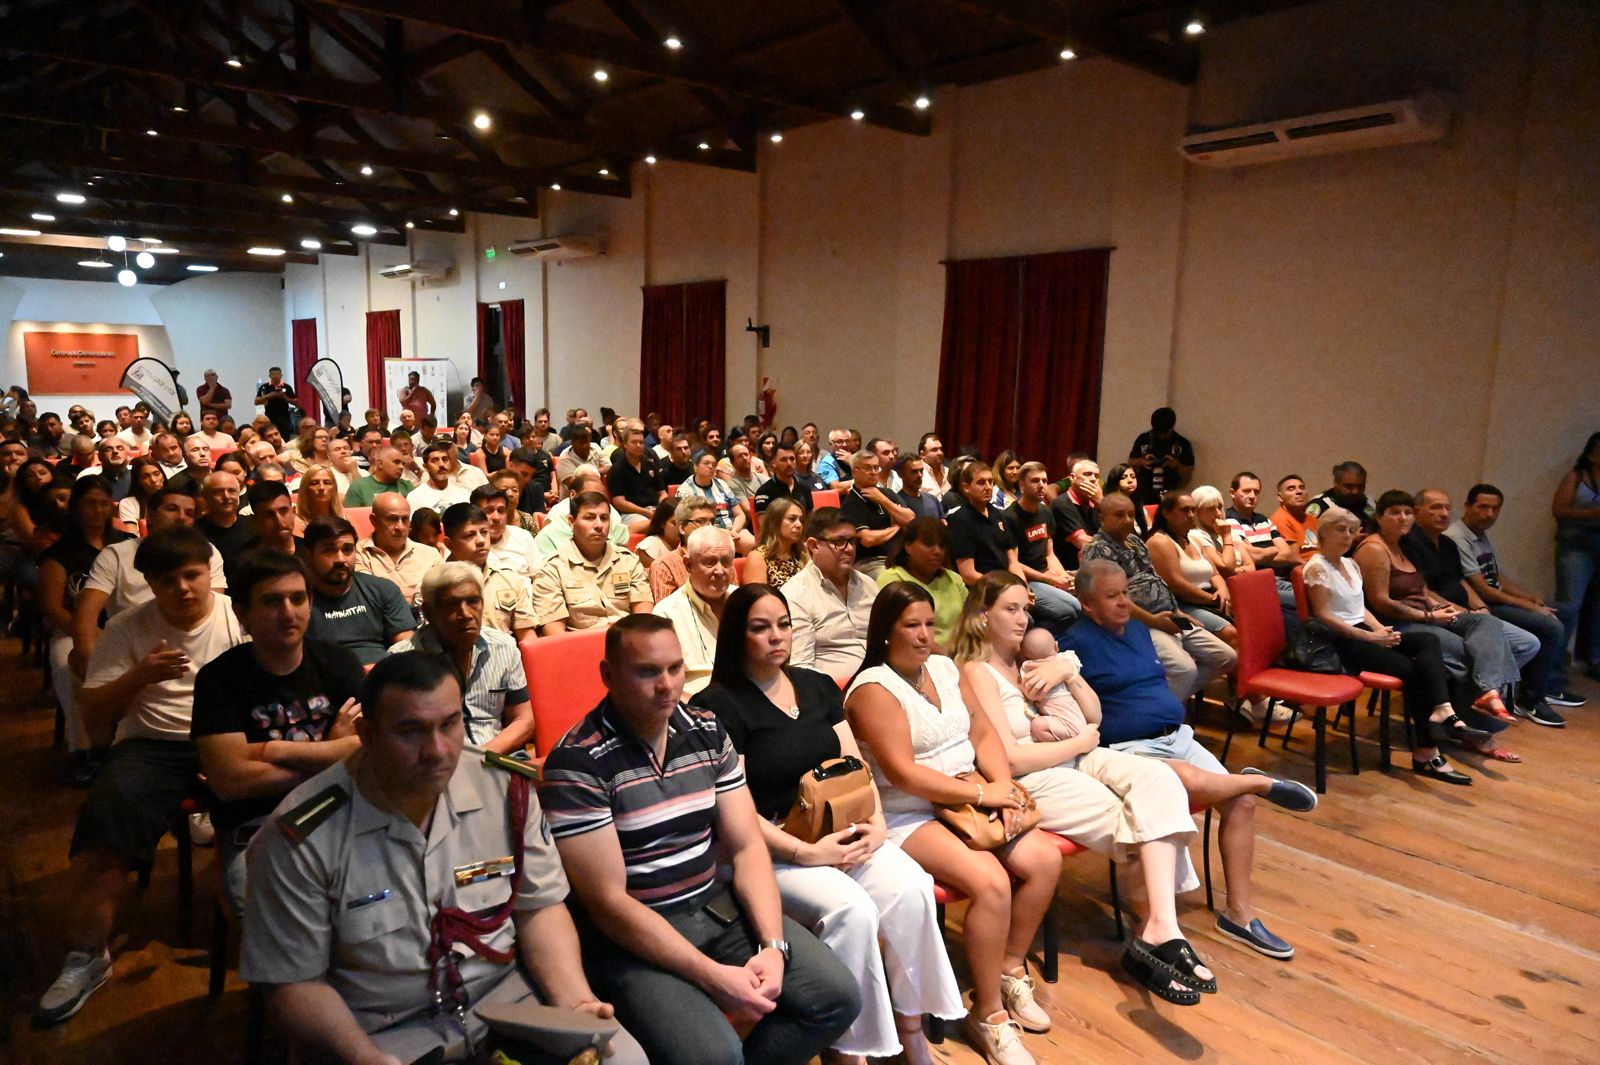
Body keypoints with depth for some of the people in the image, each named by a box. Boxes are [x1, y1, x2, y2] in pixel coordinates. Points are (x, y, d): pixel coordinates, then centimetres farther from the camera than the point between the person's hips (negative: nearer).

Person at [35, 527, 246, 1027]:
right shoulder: (127, 629, 5)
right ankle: (86, 955, -2)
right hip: (153, 744, 2)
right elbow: (92, 713, 5)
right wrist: (139, 676, -14)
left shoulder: (241, 618, 2)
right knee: (101, 839, -23)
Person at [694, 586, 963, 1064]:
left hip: (839, 829, 6)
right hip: (769, 846, -6)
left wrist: (877, 822, -6)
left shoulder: (817, 686, 13)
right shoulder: (718, 706, -9)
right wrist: (806, 853, -19)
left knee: (910, 886, -19)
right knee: (851, 910, -29)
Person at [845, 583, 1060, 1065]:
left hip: (968, 801, 8)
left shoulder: (944, 667, 10)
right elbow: (903, 773, -21)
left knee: (1045, 860, -9)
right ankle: (989, 1013, -7)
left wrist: (1003, 786, -10)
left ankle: (1011, 969, 12)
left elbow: (983, 733, 9)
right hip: (908, 817, -8)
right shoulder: (873, 689, -14)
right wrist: (983, 794, -18)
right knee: (991, 882, -26)